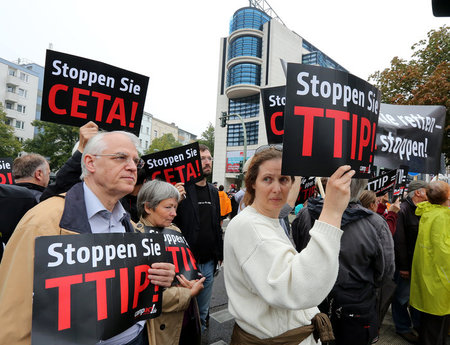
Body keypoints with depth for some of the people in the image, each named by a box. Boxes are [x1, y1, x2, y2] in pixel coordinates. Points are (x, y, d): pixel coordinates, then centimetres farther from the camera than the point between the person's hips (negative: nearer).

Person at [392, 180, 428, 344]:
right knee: (402, 295, 6)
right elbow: (399, 241, -19)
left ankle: (419, 324, 37)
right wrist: (403, 266, -18)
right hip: (405, 264, -8)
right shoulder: (403, 210, -17)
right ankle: (403, 328, 23)